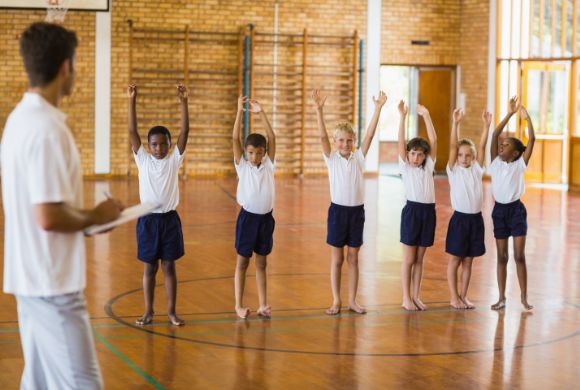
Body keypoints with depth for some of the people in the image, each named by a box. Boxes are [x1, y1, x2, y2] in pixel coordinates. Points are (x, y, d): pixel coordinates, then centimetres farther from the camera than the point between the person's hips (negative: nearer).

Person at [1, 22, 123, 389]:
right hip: (52, 282, -10)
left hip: (32, 277, 10)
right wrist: (96, 216, -9)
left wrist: (83, 218, 12)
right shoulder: (48, 128, -20)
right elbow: (48, 216, -24)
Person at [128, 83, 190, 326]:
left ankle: (171, 311, 15)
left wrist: (183, 102, -15)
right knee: (149, 268, 8)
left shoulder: (174, 160, 0)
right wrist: (132, 101, -14)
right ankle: (148, 312, 16)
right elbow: (132, 131, -6)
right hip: (148, 220, 0)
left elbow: (185, 131, -7)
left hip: (169, 219, 0)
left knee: (169, 267, 8)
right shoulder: (143, 160, 0)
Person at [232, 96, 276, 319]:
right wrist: (240, 112, -19)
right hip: (247, 217, -2)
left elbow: (272, 138, -8)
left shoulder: (269, 166, 1)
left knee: (261, 263, 10)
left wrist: (261, 113, -15)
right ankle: (239, 305, 12)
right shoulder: (242, 167, -4)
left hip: (266, 218, 2)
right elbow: (235, 139, -12)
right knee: (242, 262, 6)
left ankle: (263, 305, 15)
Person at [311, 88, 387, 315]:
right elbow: (322, 136, -15)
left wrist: (378, 109, -14)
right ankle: (336, 301, 13)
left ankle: (352, 301, 16)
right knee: (336, 259, 5)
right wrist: (319, 110, -26)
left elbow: (370, 135, -6)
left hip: (357, 211, 2)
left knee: (353, 258, 9)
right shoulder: (331, 158, -2)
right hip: (338, 210, -2)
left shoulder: (359, 158, 2)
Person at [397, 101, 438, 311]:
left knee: (419, 259, 10)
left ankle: (416, 296, 16)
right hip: (412, 210, -3)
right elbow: (401, 142, -8)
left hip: (428, 211, 3)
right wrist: (402, 117, -16)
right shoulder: (405, 167, 2)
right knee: (408, 259, 2)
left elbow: (433, 140, 1)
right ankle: (406, 298, 8)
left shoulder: (428, 167, 9)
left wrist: (426, 115, -6)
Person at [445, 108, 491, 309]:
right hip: (459, 218, -4)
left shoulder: (476, 169, 7)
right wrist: (456, 123, -21)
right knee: (455, 260, 3)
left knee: (468, 260, 10)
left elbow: (482, 146, 0)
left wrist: (486, 125, -9)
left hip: (476, 219, 4)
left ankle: (463, 296, 17)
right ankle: (454, 297, 10)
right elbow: (453, 146, -12)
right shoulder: (454, 170, -2)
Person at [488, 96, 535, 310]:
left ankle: (524, 297, 7)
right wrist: (509, 114, -10)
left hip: (516, 210, -2)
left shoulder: (520, 164, -3)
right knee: (502, 257, 8)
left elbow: (532, 140, -13)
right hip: (499, 210, 2)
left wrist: (527, 117, -17)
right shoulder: (496, 163, 1)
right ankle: (501, 297, 15)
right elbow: (495, 135, -7)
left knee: (519, 256, -2)